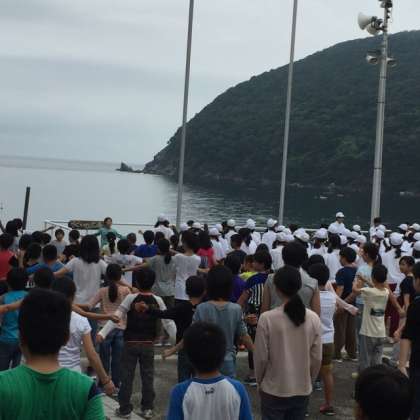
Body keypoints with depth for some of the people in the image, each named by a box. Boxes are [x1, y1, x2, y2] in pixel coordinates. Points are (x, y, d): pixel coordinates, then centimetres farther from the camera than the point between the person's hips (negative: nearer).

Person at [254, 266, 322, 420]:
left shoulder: (267, 318, -16)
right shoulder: (313, 318, -6)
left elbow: (261, 357, -9)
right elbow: (317, 358, -1)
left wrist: (259, 382, 8)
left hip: (274, 390, -3)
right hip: (303, 390, 3)